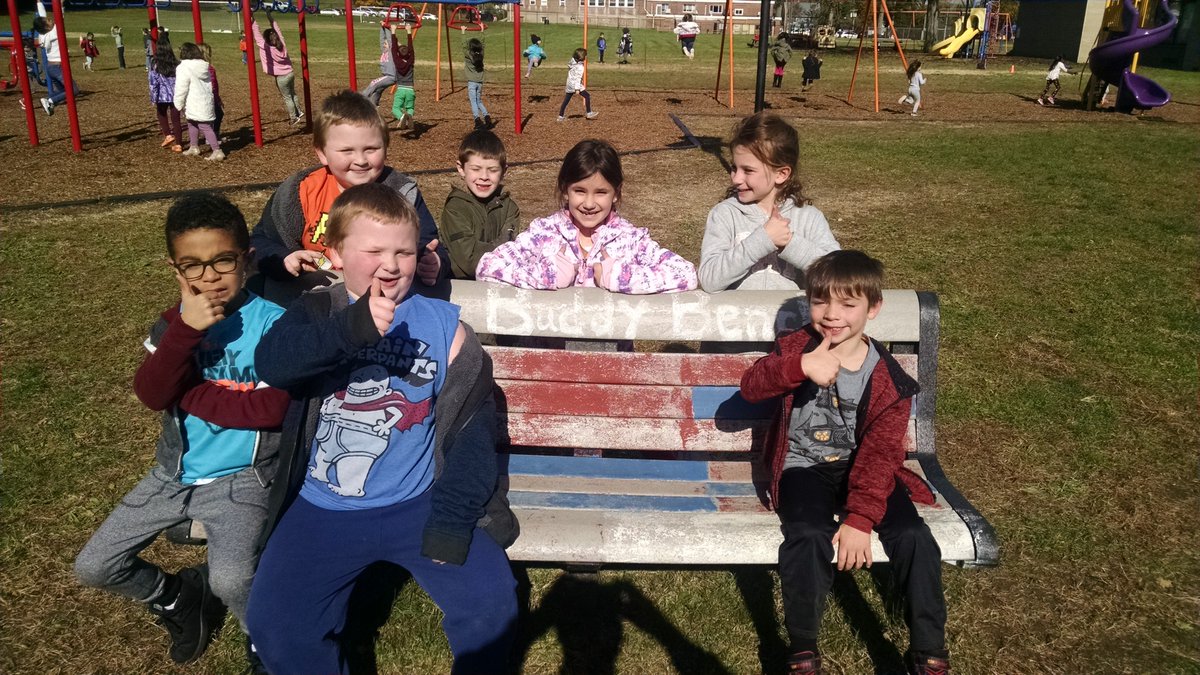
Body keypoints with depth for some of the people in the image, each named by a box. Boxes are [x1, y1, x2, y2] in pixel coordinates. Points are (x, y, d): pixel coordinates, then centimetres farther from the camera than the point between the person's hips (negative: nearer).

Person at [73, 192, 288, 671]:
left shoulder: (272, 320, -14)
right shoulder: (175, 321, 1)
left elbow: (272, 407, -23)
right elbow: (151, 395, -14)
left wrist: (188, 394, -13)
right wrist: (184, 329, -27)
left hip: (242, 477, -6)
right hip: (176, 473, 6)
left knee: (229, 582, -28)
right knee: (93, 568, 7)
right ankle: (176, 600, 34)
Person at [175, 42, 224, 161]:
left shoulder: (184, 68, -14)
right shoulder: (204, 66, 10)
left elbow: (181, 89, -14)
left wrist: (179, 105, -3)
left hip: (195, 105, -8)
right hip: (206, 102, 8)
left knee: (205, 127, -8)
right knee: (192, 123, 22)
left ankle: (217, 151, -13)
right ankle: (193, 147, 32)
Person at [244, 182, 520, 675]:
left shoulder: (444, 325, -1)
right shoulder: (317, 313, 1)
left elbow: (474, 426, -3)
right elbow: (271, 363, -21)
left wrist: (451, 521, -13)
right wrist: (353, 329, -38)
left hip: (417, 504, -1)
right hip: (324, 510, 1)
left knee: (492, 602, -16)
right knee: (273, 625, -12)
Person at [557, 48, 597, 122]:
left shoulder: (572, 63, 9)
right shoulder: (580, 67, -15)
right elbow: (578, 78, -19)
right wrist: (577, 89, -22)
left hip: (569, 85, 8)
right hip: (575, 85, -8)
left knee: (566, 100, 11)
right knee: (587, 96, 1)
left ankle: (561, 116, 13)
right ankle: (589, 113, 4)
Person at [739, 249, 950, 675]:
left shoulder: (889, 380, -5)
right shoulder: (798, 347, -4)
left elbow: (880, 454, -10)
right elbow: (750, 388, -21)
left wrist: (860, 518, -22)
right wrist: (800, 366, -41)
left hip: (858, 468, 2)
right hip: (803, 467, -1)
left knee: (913, 536, -19)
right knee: (809, 536, -29)